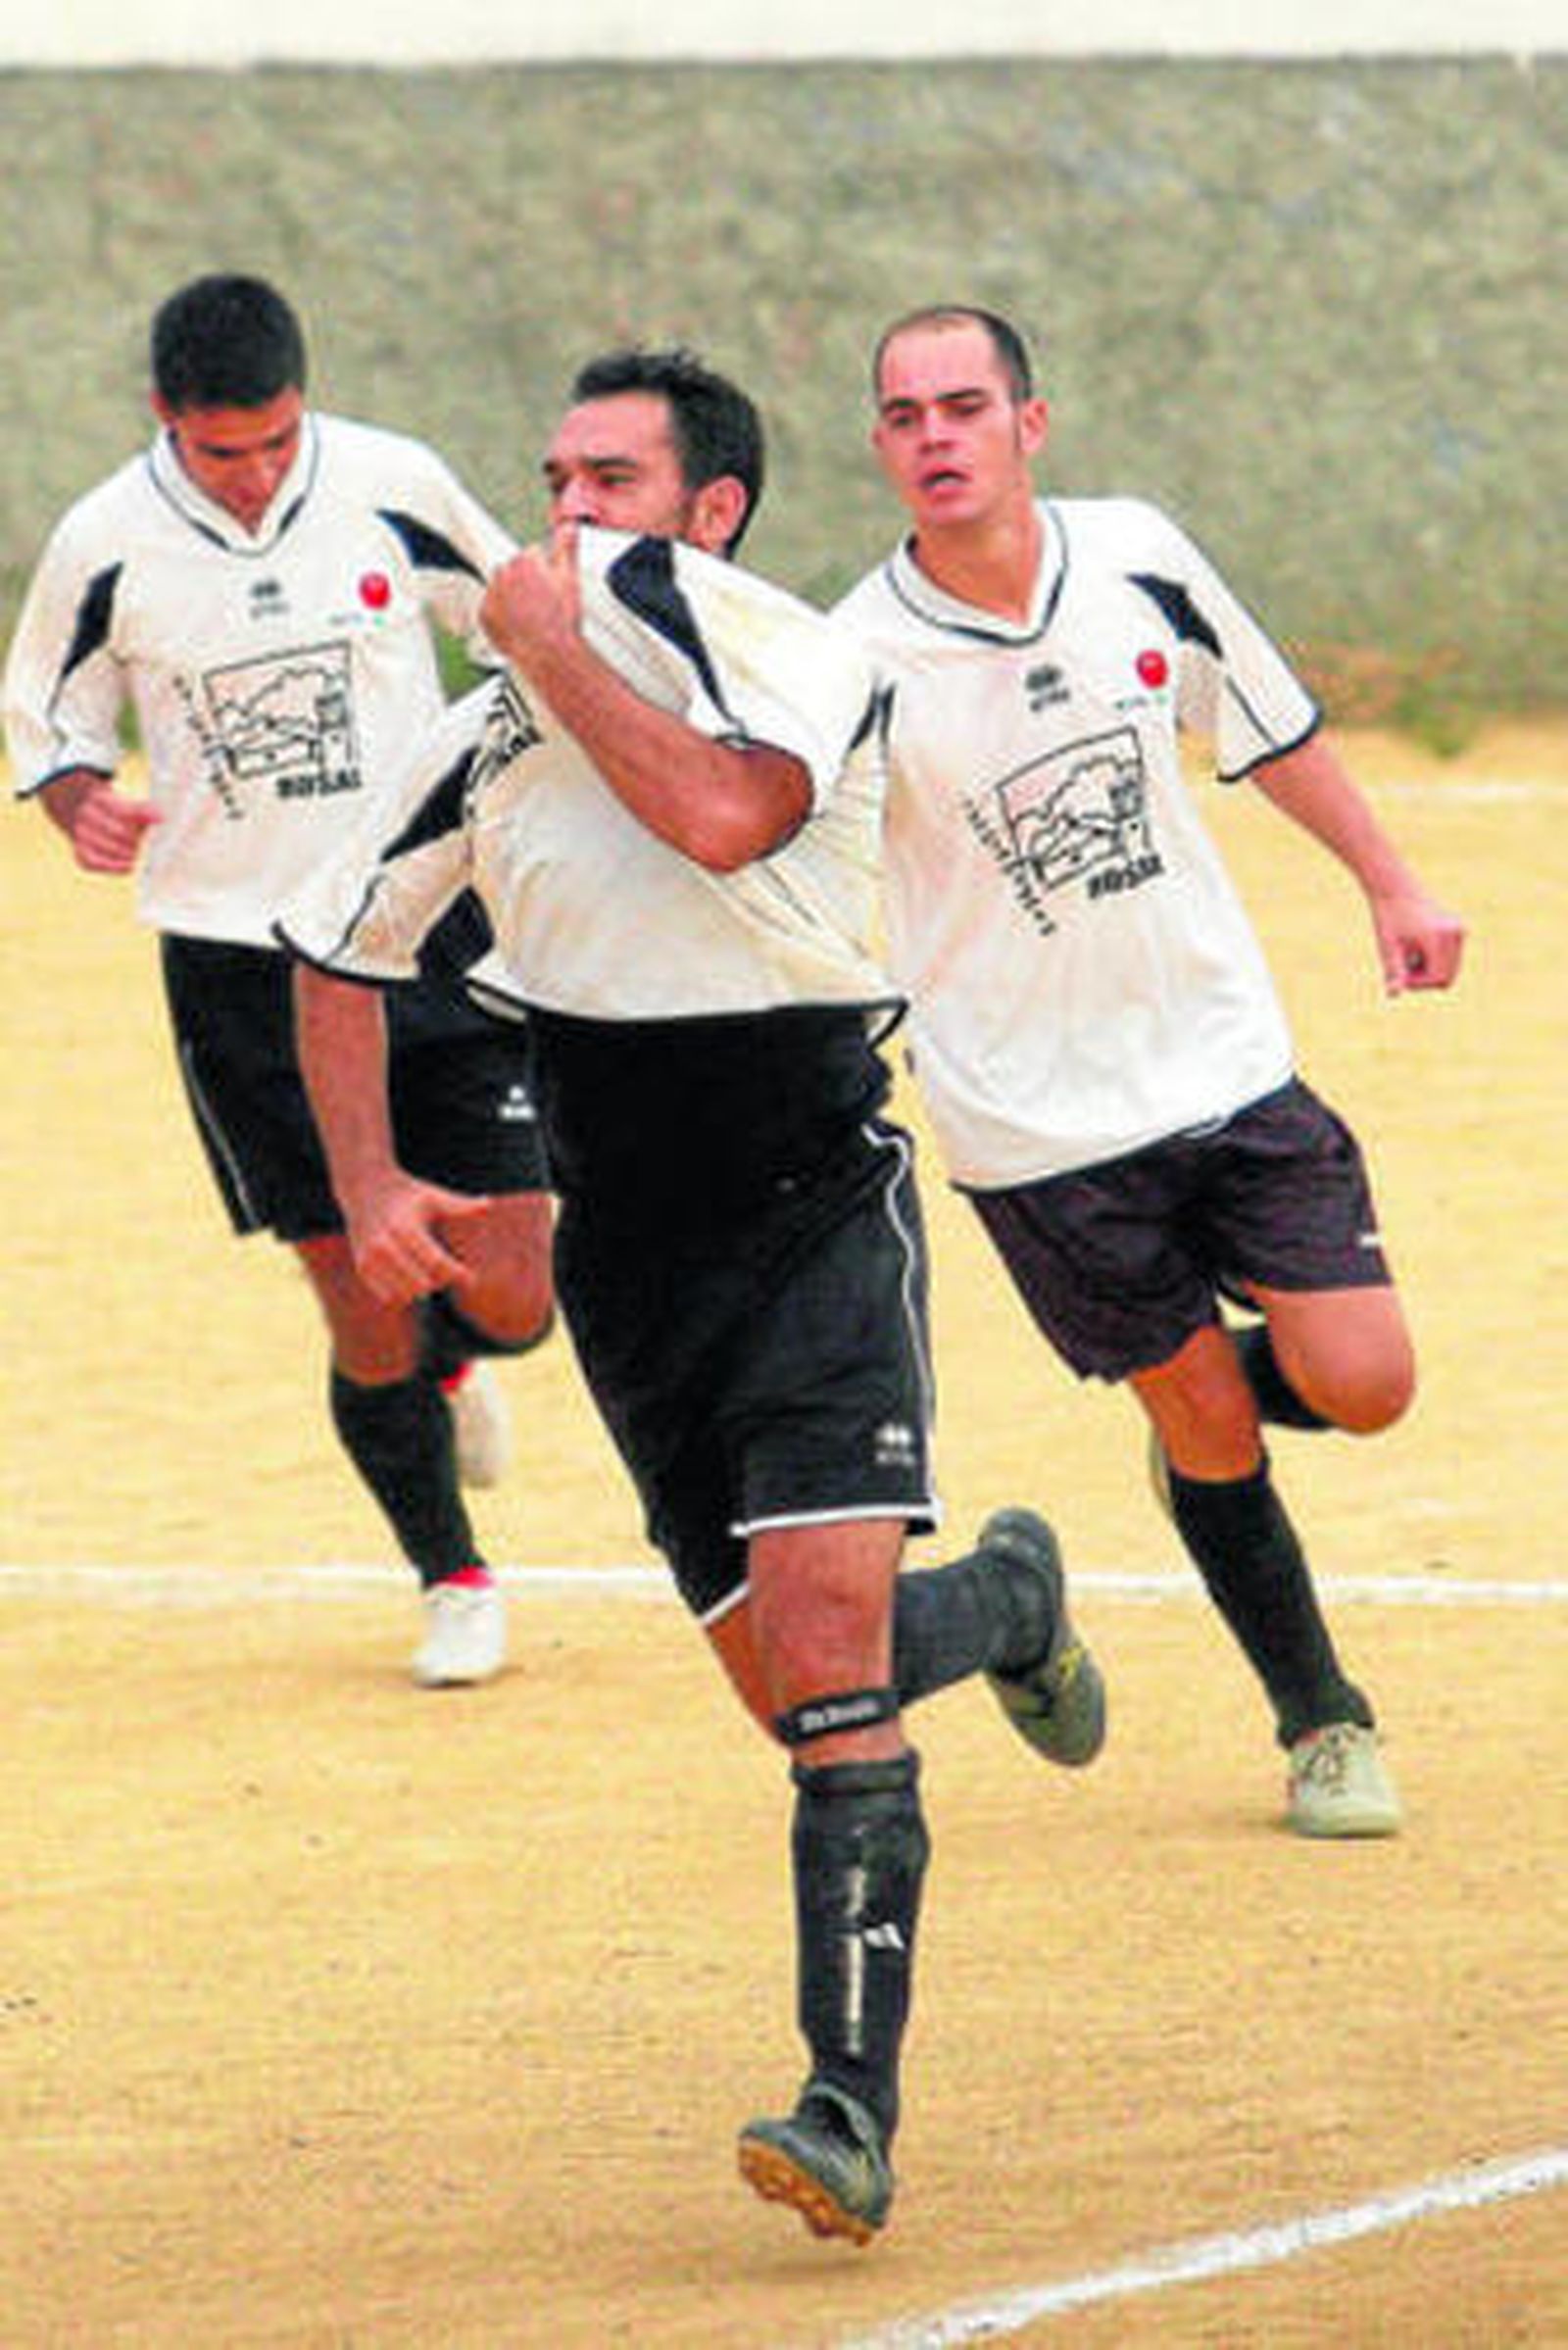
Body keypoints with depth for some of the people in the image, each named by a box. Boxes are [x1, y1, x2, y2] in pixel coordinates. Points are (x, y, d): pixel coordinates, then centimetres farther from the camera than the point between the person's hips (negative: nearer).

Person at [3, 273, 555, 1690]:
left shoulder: (393, 489, -5)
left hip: (434, 925, 1)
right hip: (240, 966, -1)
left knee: (510, 1295, -5)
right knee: (364, 1316, -2)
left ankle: (450, 1364, 33)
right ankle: (453, 1582, 21)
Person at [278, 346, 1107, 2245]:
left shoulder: (787, 657, -10)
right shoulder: (493, 738, 3)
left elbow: (726, 814, -33)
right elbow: (333, 953, 17)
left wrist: (557, 645, -21)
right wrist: (367, 1182, 7)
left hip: (816, 1217, -5)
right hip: (628, 1262, 5)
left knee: (828, 1649, -20)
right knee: (799, 1690, 5)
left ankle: (851, 2113, -21)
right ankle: (1004, 1604, 40)